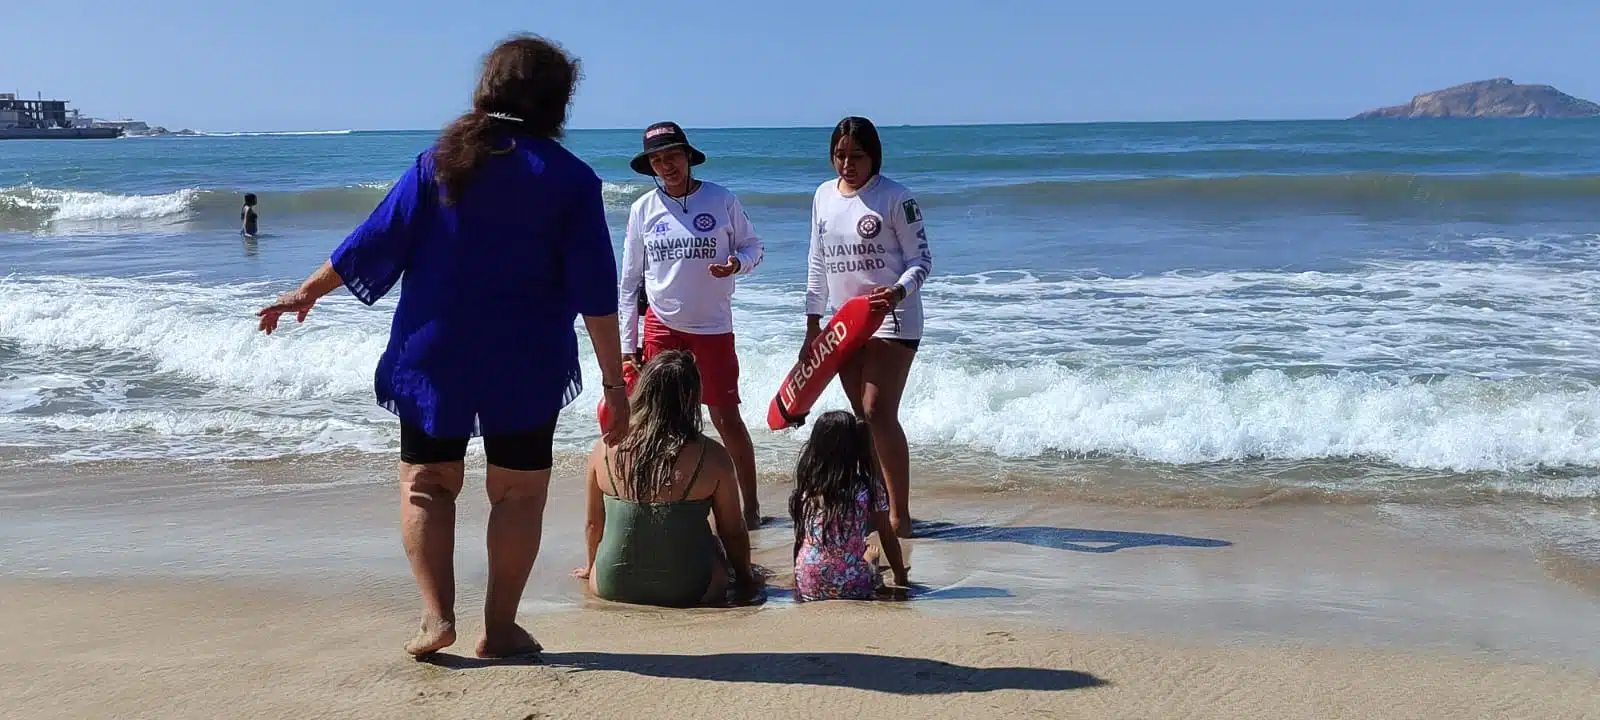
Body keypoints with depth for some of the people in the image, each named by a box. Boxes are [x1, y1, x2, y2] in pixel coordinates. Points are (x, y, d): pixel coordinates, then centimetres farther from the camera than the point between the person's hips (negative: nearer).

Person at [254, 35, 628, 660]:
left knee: (426, 483, 13)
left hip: (433, 353, 2)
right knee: (518, 491, 10)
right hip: (527, 364, -1)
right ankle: (499, 627, 11)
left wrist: (308, 292, 15)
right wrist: (614, 382, -5)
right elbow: (596, 293, -8)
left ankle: (436, 615, 3)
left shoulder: (441, 161, -1)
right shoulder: (571, 178, -6)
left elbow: (376, 239, 1)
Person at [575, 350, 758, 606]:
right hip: (686, 592, -2)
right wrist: (745, 577, 18)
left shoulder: (605, 449, -7)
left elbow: (593, 524, 6)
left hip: (613, 588, 3)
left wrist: (591, 567, 27)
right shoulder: (712, 457, -13)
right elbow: (733, 533, -2)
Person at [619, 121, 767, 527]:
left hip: (712, 327, -2)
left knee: (726, 418, -2)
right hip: (661, 327, 2)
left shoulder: (722, 200, -2)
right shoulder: (643, 209, 3)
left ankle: (750, 504, 10)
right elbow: (630, 280, 7)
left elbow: (752, 246, 7)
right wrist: (627, 343, 5)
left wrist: (737, 262, -18)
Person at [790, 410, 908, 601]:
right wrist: (901, 577, 18)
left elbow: (799, 539, 10)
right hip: (853, 589, -1)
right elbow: (889, 540, 3)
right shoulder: (869, 489, -6)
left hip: (807, 588, 1)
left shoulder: (807, 488, 0)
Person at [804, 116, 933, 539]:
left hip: (891, 319, -6)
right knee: (863, 418, 9)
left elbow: (921, 259, -8)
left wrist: (899, 290, -28)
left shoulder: (896, 198, -9)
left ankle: (899, 515, -9)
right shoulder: (823, 196, 10)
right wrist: (813, 322, 14)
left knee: (879, 413, -14)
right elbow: (818, 263, 16)